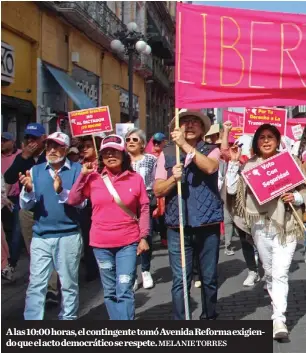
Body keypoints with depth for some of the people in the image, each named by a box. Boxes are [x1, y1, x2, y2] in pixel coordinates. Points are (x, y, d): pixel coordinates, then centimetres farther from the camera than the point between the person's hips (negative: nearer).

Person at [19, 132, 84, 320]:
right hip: (41, 236, 2)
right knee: (36, 285, 0)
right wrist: (28, 190, -19)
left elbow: (81, 202, -10)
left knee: (69, 284, 10)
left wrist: (61, 191, -26)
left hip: (69, 236, -2)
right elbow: (25, 205, 2)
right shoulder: (35, 170, 7)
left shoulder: (77, 170, -1)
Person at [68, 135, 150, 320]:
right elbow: (73, 200, 0)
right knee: (110, 292, 13)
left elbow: (144, 209, 2)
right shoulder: (94, 178, 1)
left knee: (125, 291, -8)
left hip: (128, 242, -2)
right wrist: (83, 175, -7)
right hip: (101, 243, 2)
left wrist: (143, 237, -2)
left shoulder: (136, 178, -2)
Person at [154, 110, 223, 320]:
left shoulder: (211, 150, 4)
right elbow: (158, 190, 2)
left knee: (209, 278, 12)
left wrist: (185, 145, -23)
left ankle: (209, 319, 30)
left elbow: (210, 167, -20)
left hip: (208, 224, 0)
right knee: (180, 280, 0)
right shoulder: (167, 154, 6)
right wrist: (173, 178, -17)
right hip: (178, 227, 0)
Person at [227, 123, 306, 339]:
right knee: (269, 271, 16)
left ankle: (279, 319, -6)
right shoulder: (249, 165, 4)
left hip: (286, 224, -2)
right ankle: (277, 301, 38)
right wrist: (234, 162, -7)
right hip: (261, 225, 2)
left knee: (280, 273, -8)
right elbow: (232, 189, -3)